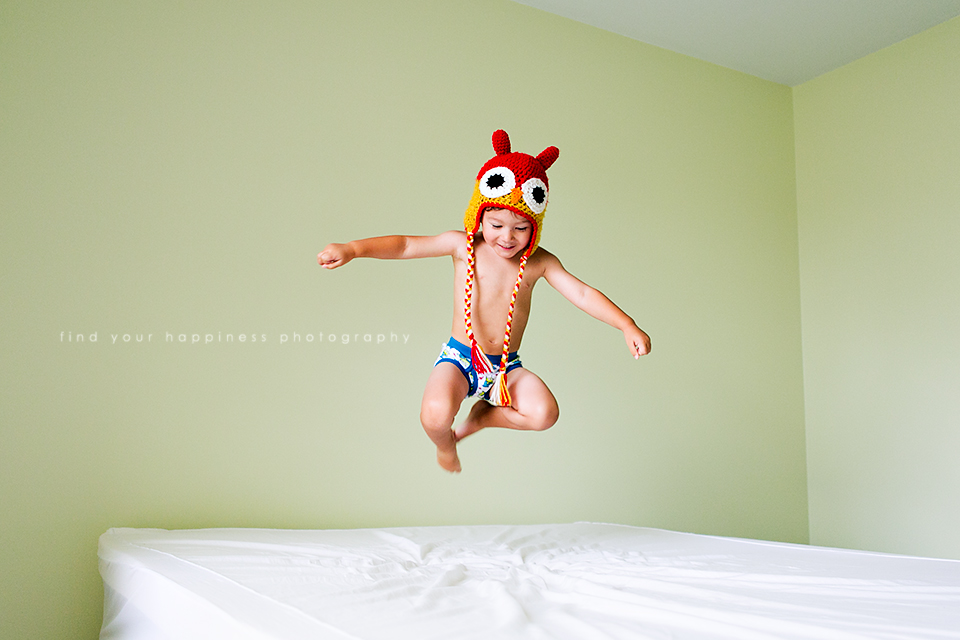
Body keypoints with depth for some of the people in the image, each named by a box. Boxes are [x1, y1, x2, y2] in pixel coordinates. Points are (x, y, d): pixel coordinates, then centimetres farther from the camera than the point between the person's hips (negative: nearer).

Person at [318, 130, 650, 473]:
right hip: (459, 358, -2)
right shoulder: (463, 246, -7)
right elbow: (406, 245, -8)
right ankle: (445, 443, 9)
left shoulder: (539, 263, -4)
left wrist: (627, 326, -19)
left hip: (507, 367, 2)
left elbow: (582, 293, -8)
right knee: (435, 413, -32)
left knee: (544, 413, -24)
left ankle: (481, 416, 9)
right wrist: (351, 249, -19)